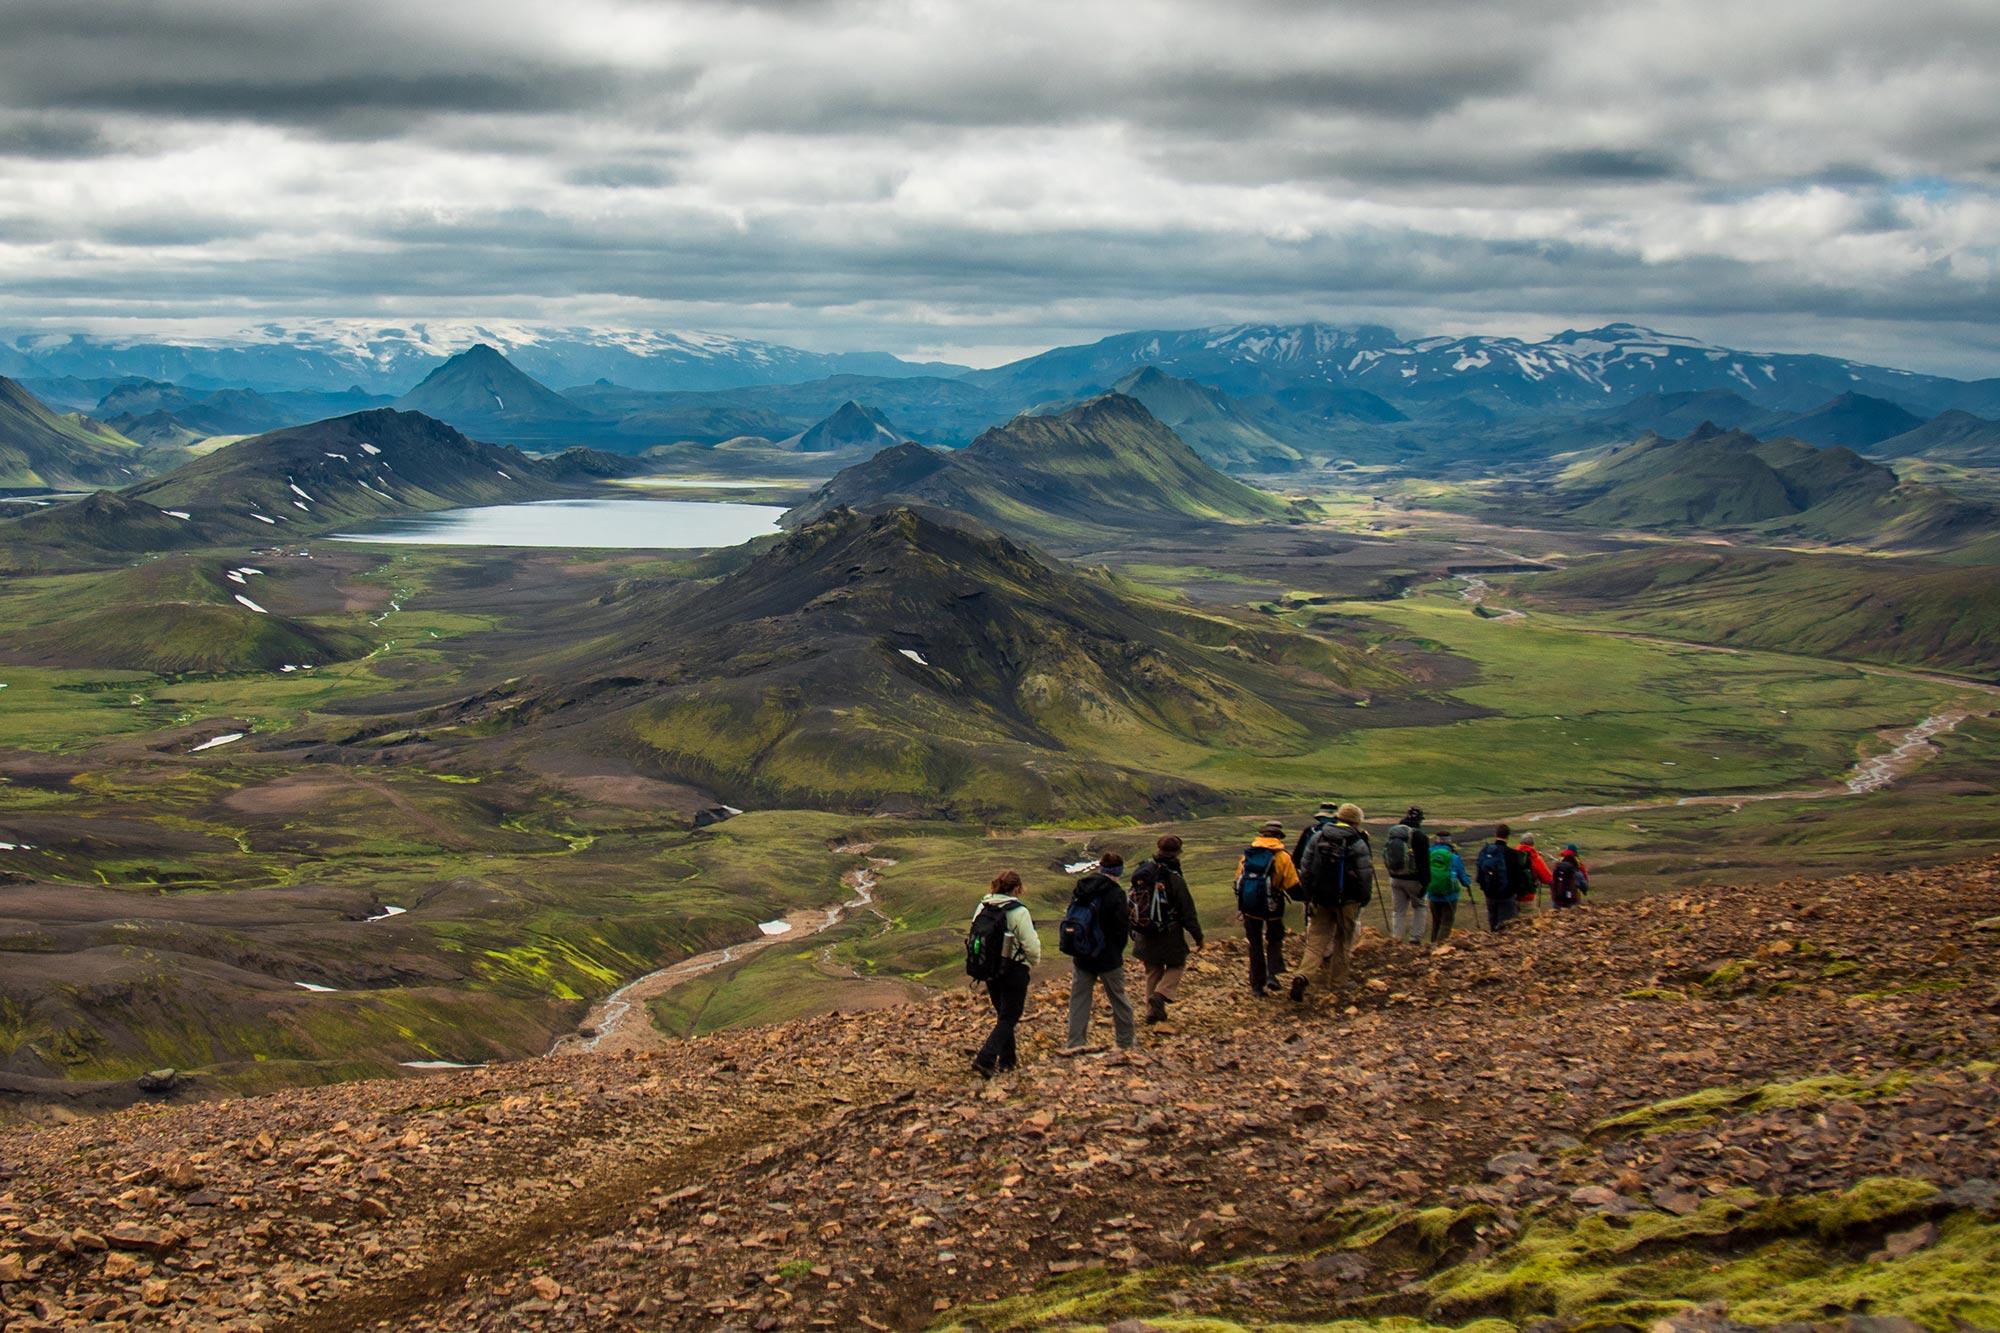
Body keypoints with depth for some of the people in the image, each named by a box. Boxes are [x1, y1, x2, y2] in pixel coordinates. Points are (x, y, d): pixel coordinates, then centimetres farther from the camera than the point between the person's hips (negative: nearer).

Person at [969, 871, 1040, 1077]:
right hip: (1014, 972, -6)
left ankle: (1006, 1061, 26)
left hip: (989, 972, 6)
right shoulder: (1018, 912, -17)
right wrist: (1033, 961, 5)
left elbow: (976, 939, 4)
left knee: (1003, 1016, 20)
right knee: (1009, 1019, 2)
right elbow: (1031, 945, -16)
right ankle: (985, 1059, -13)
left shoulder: (982, 908, 0)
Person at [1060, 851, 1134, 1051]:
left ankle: (1075, 1042, 6)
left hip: (1080, 957, 5)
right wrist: (1117, 951, 4)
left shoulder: (1081, 889, 3)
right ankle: (1126, 1040, 23)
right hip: (1107, 957, -4)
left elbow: (1070, 919, 9)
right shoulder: (1115, 893, -16)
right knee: (1118, 998, 12)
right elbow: (1122, 927, -14)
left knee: (1079, 997, 10)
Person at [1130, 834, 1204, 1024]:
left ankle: (1152, 1011, 19)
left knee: (1153, 970, 18)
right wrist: (1197, 935, -2)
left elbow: (1132, 902, 9)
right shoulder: (1174, 879, -18)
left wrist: (1132, 930, 21)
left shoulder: (1142, 874, 0)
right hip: (1169, 936, -5)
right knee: (1177, 965, 15)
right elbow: (1187, 911, -13)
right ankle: (1161, 994, -7)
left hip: (1144, 935, 5)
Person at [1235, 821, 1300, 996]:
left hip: (1249, 907, 3)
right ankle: (1273, 974, 0)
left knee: (1255, 944, 13)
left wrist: (1240, 906, 21)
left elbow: (1238, 881, 11)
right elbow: (1293, 887, -8)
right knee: (1274, 940, 19)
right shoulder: (1282, 857, -7)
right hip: (1272, 908, -3)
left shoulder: (1247, 853, 5)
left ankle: (1257, 985, 14)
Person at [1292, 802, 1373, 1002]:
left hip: (1320, 899, 3)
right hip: (1347, 901, -3)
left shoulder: (1318, 838, 3)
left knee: (1316, 940, 4)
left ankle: (1303, 976, -17)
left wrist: (1308, 896, 16)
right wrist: (1365, 899, 4)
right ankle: (1336, 982, 20)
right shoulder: (1358, 844, -10)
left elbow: (1307, 870, 8)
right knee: (1343, 941, 14)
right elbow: (1365, 876, -10)